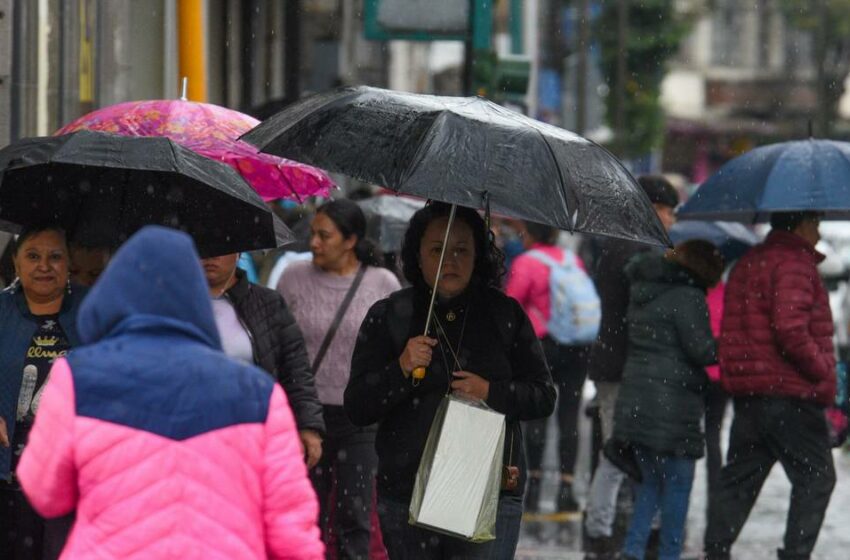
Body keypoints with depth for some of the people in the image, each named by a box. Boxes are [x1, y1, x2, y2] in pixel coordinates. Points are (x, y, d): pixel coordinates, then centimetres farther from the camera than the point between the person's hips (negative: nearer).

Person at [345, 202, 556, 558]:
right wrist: (401, 370, -14)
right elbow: (356, 409, 2)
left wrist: (491, 393, -9)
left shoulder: (505, 315, 7)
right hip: (407, 498, 1)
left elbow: (544, 396, 9)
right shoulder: (387, 317, 6)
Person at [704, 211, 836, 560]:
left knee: (740, 477, 12)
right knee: (816, 477, -2)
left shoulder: (747, 264, 18)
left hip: (746, 392, 9)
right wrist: (823, 370, -12)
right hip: (791, 394, -9)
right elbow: (790, 328, -23)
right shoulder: (794, 263, -11)